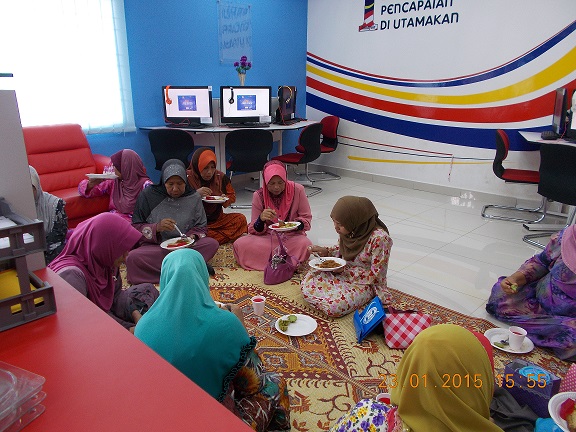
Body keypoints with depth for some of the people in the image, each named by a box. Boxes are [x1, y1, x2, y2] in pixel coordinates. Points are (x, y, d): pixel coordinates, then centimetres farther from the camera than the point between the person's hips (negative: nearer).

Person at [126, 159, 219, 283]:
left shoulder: (194, 197, 4)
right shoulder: (148, 195, -1)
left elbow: (200, 227, 9)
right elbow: (136, 227, 1)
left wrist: (193, 236, -15)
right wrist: (156, 227, -20)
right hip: (154, 247, 0)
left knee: (212, 244, -26)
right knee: (133, 258, -34)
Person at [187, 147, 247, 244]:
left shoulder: (221, 177, 3)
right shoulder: (188, 178, -7)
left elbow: (232, 196, 15)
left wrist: (225, 199, -10)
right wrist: (196, 194, -25)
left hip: (217, 219, 4)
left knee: (241, 219, -16)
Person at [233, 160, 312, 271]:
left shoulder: (297, 190, -8)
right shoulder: (259, 195, -6)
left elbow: (306, 219, 2)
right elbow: (255, 230, -1)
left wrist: (296, 225, -22)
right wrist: (261, 219, -25)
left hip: (292, 236, -1)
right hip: (267, 237, 2)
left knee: (305, 245, -36)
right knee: (239, 245, -25)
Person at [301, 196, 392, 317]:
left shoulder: (379, 238, -27)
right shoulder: (348, 230, -8)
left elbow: (375, 275, -20)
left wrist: (344, 270, -22)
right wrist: (326, 252, -8)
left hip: (364, 283, -5)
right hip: (343, 272, 6)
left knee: (334, 307, -26)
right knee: (307, 284, -13)